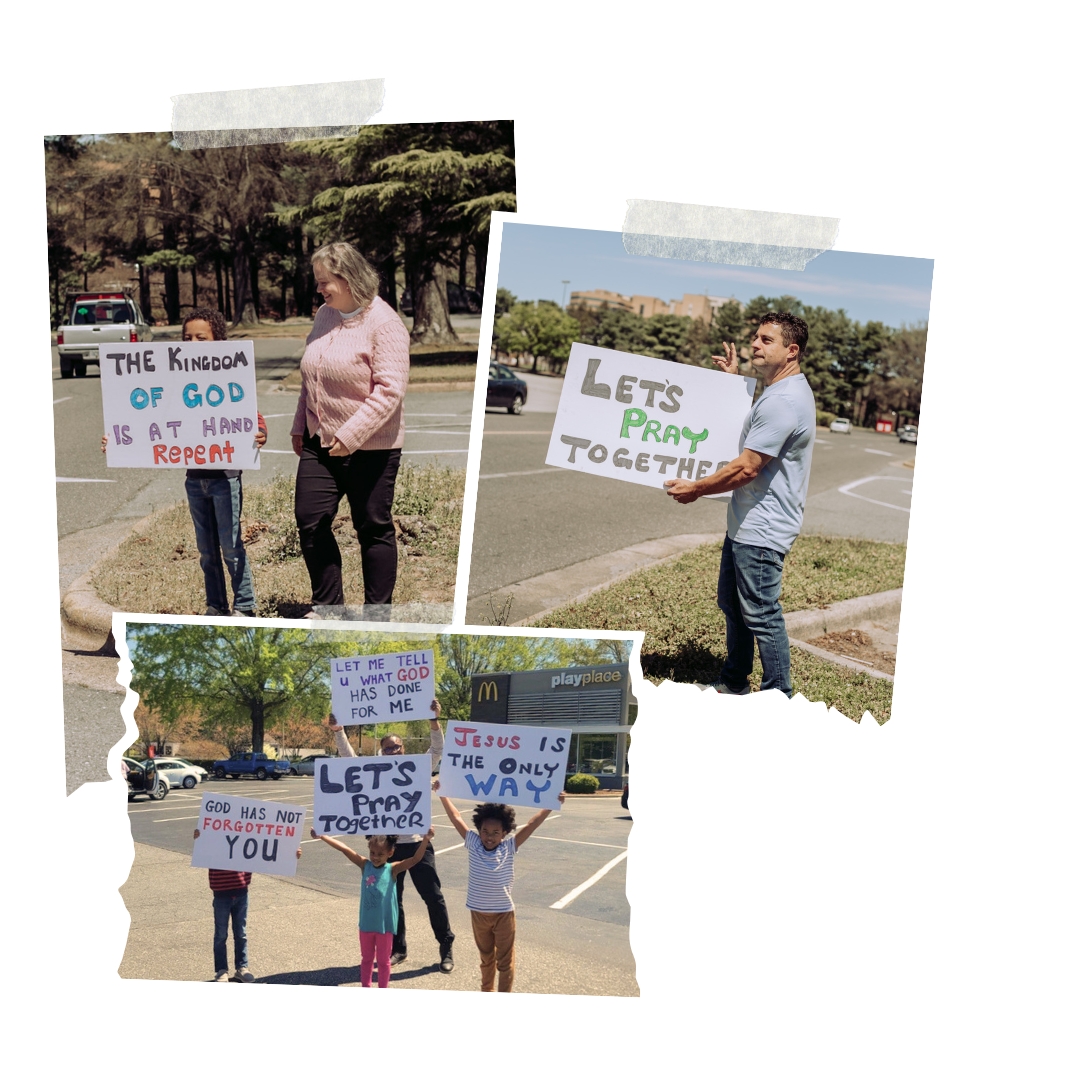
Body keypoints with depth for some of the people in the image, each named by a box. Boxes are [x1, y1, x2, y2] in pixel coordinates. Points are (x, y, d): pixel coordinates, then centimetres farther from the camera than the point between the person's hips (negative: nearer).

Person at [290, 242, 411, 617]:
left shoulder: (384, 323, -14)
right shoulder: (324, 315, 10)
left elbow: (390, 389, -21)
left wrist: (351, 435, -25)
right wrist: (299, 427, 18)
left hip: (370, 448, -7)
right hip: (319, 444, 7)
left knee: (373, 529, 4)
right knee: (310, 522, 5)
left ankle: (377, 613, 18)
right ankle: (327, 604, 22)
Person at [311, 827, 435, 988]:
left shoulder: (393, 870, -11)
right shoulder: (365, 865, -4)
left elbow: (415, 859, -24)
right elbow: (345, 849, -10)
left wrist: (426, 840, -40)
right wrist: (322, 836, -15)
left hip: (384, 925, -3)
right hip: (366, 924, 3)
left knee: (383, 960, 12)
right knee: (366, 958, 19)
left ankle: (383, 991, 25)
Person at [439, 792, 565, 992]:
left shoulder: (509, 847, -12)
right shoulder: (473, 845, -10)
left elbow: (532, 824, -18)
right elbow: (456, 818, -11)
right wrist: (443, 794, -14)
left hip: (504, 914, -2)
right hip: (479, 913, 2)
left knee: (505, 961, 11)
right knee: (486, 958, 22)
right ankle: (486, 992, 41)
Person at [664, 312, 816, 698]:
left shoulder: (783, 402, -22)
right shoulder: (781, 392, 14)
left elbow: (747, 467, -24)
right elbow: (747, 423, 32)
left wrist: (696, 489, -13)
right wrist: (734, 380, 24)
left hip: (762, 531, -11)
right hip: (745, 523, 11)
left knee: (761, 615, -3)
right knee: (732, 604, 20)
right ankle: (733, 683, 34)